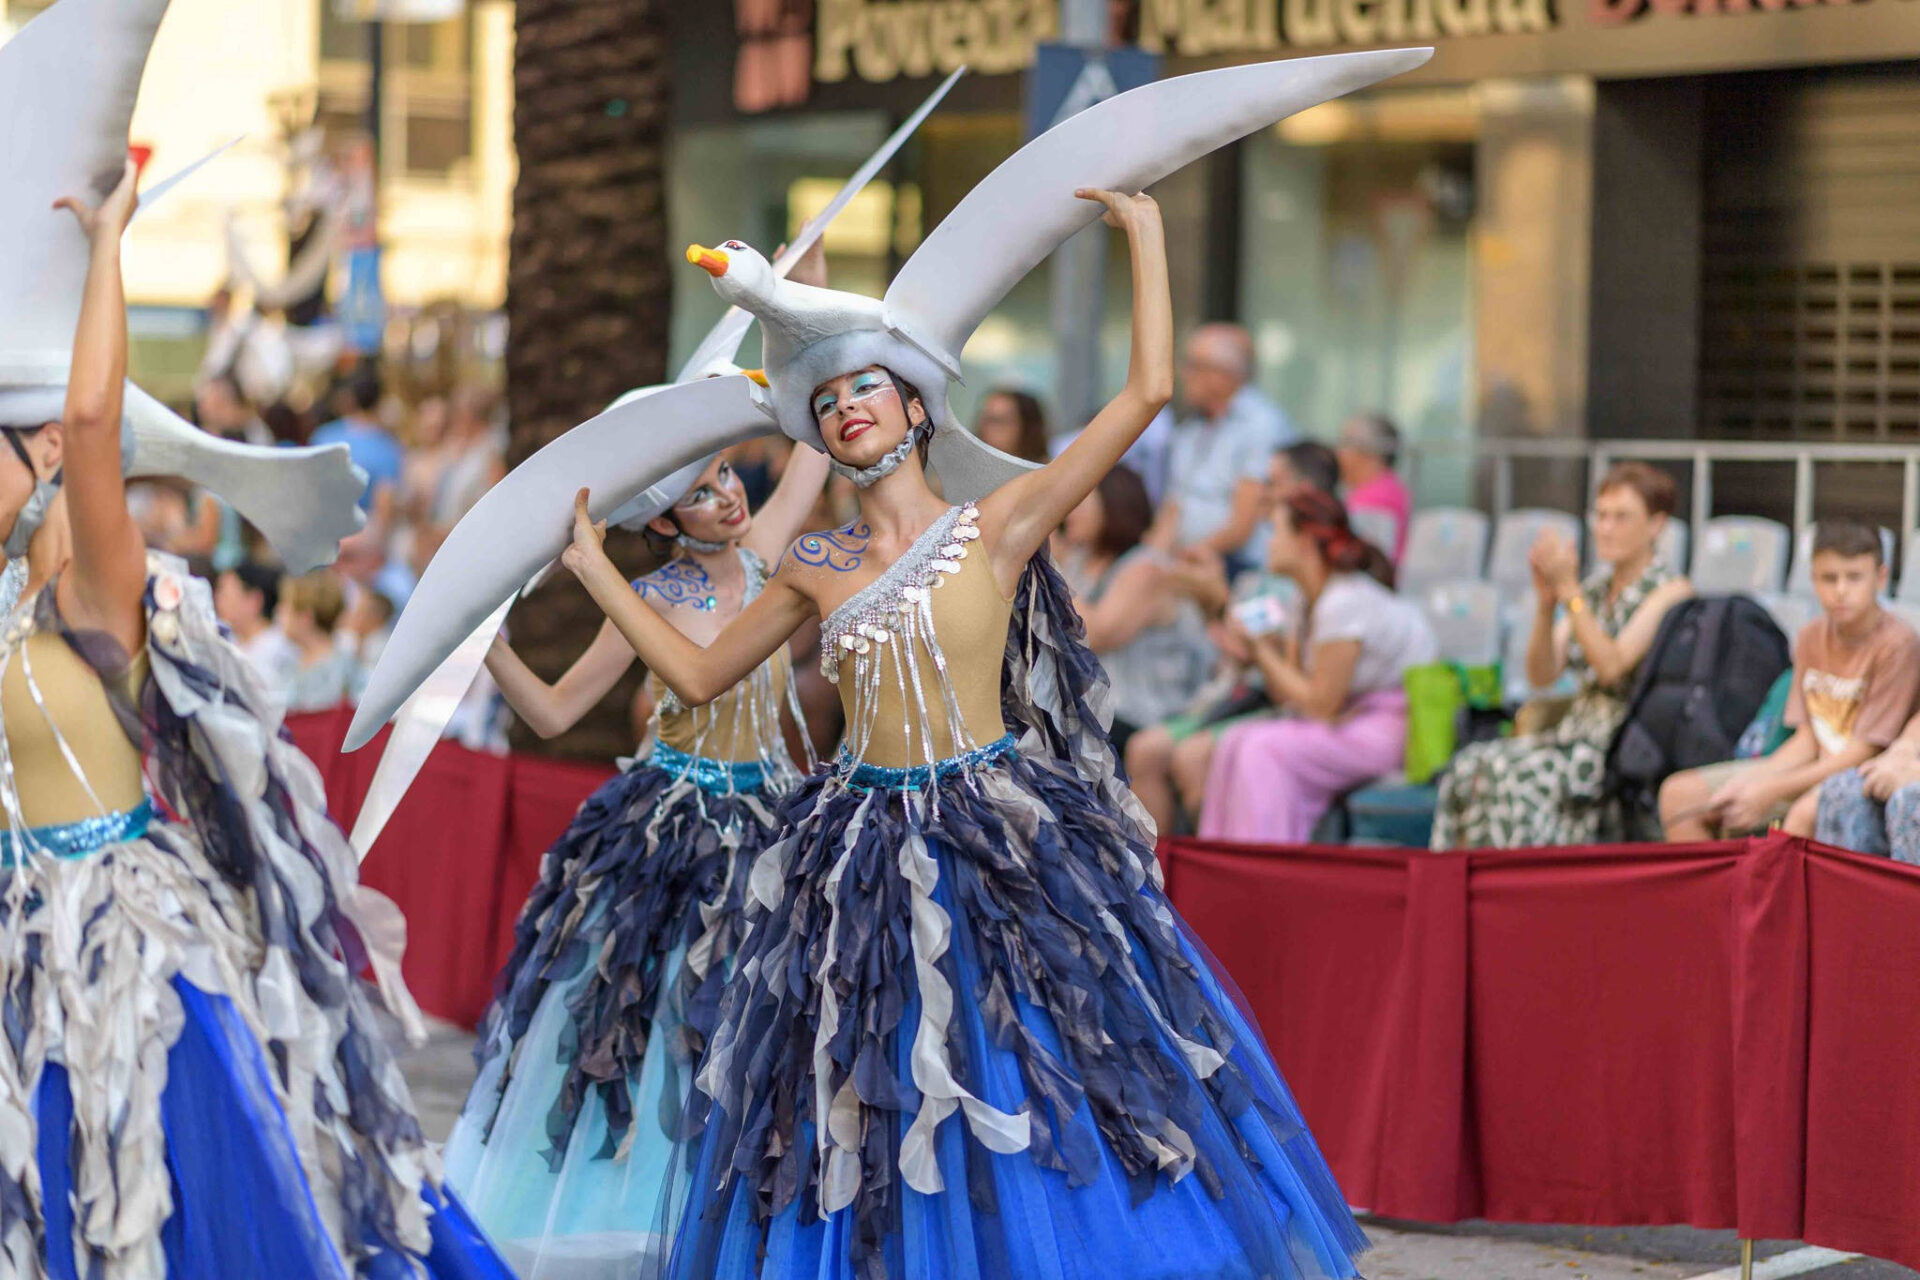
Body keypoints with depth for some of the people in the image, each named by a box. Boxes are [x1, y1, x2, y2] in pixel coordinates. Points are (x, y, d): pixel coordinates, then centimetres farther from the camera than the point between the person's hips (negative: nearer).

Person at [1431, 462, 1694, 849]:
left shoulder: (1670, 591, -3)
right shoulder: (1595, 587, 17)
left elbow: (1612, 665, -17)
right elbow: (1542, 674, 8)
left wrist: (1569, 590, -18)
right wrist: (1546, 602, -6)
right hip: (1578, 728, 6)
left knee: (1515, 775, -31)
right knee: (1470, 766, -21)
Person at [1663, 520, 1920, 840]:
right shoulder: (1812, 637, 8)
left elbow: (1864, 752, -16)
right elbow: (1807, 740, 8)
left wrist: (1773, 790, -18)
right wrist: (1749, 783, -10)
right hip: (1818, 769, 7)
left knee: (1806, 812, -41)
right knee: (1678, 793, -3)